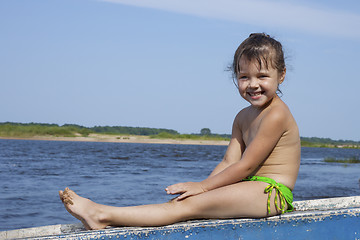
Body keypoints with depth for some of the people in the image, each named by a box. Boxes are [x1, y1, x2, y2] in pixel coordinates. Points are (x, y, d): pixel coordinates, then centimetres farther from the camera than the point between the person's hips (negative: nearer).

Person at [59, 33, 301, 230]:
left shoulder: (276, 115, -13)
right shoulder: (243, 117, 16)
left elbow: (245, 166, -16)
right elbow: (229, 161, 9)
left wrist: (202, 186, -12)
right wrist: (203, 187, -6)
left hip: (271, 191, -9)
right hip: (250, 189, 9)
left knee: (190, 205, -19)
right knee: (181, 198, -6)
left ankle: (103, 215, -24)